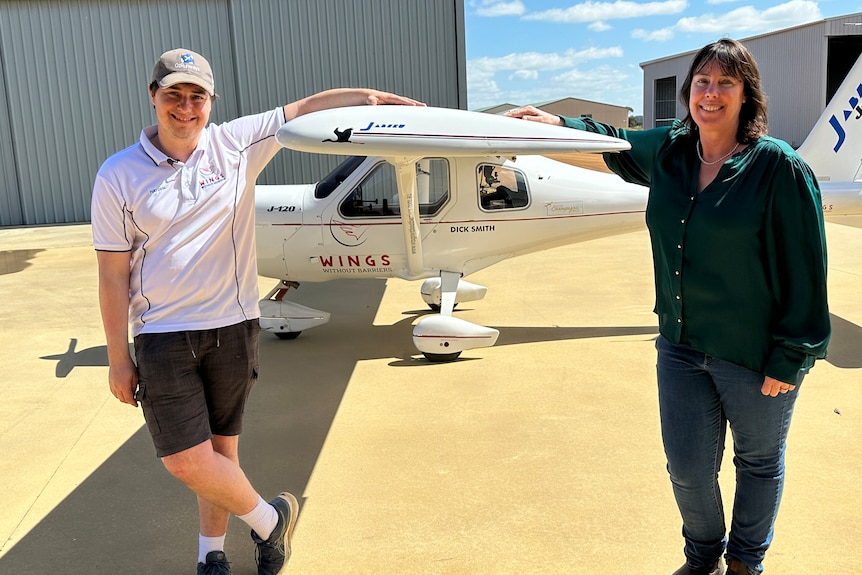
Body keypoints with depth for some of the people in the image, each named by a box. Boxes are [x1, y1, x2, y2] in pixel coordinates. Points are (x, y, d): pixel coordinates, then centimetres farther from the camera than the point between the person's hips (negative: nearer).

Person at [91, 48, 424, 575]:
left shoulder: (237, 144, -1)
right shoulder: (118, 176, -4)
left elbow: (307, 107, 4)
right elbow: (113, 276, -3)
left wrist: (374, 96, -6)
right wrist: (119, 359, -1)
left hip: (233, 328, 1)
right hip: (162, 337, -1)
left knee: (222, 447, 12)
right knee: (186, 461, -3)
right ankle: (271, 519, 23)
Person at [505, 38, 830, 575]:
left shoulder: (780, 167, -15)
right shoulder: (666, 150, 1)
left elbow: (804, 273, -13)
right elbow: (616, 144, 25)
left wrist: (788, 360, -13)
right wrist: (558, 123, 17)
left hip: (755, 355, -4)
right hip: (681, 346, 4)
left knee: (759, 462, 19)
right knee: (688, 468, 12)